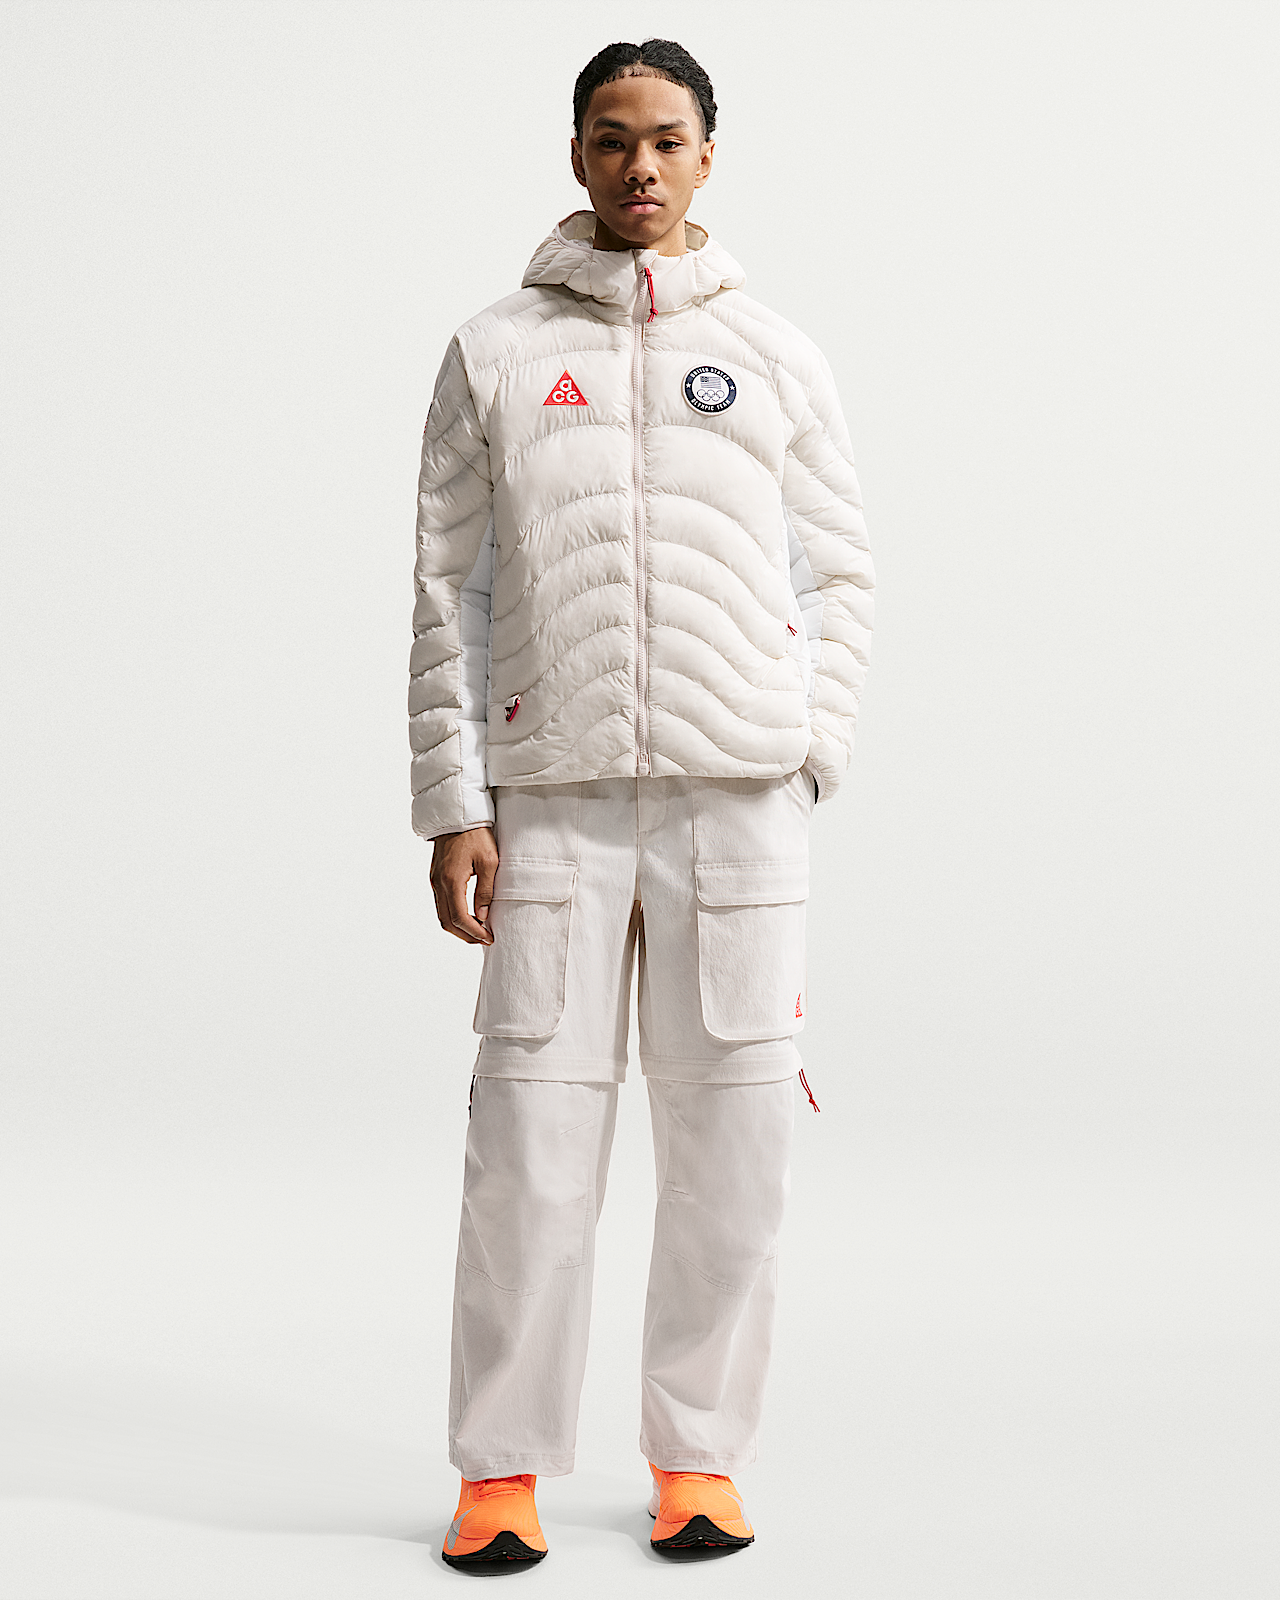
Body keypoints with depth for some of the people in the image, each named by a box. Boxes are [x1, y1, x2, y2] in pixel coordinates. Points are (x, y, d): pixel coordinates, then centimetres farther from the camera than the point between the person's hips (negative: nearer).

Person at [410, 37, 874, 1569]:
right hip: (551, 795, -1)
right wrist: (451, 805, -1)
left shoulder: (775, 356, 12)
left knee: (729, 1132, 2)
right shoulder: (494, 353, 9)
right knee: (531, 1135, -3)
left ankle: (698, 1455, 14)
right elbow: (447, 593, 7)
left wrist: (810, 750, 0)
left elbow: (839, 572, 13)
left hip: (739, 795, 1)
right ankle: (502, 1467, 9)